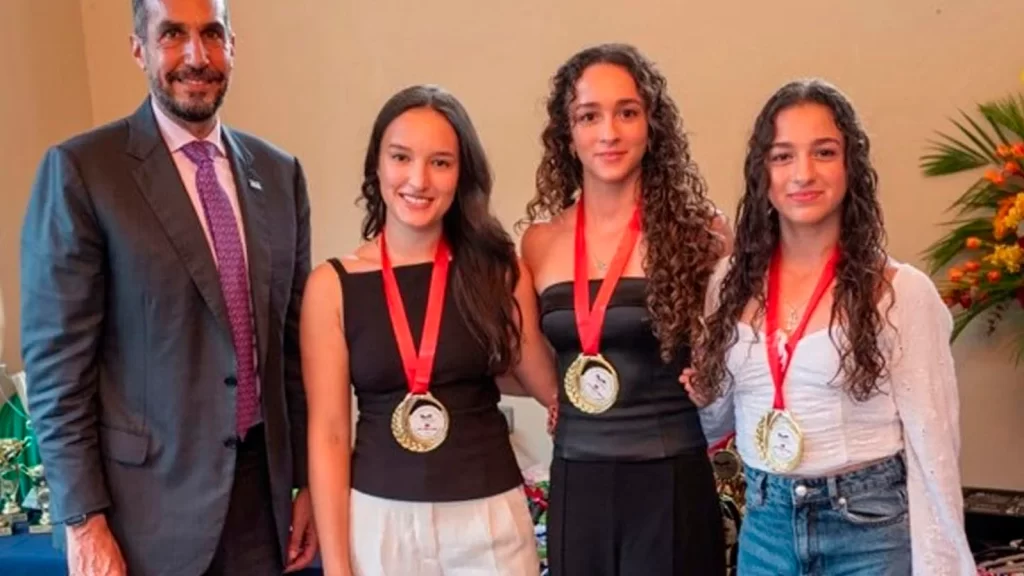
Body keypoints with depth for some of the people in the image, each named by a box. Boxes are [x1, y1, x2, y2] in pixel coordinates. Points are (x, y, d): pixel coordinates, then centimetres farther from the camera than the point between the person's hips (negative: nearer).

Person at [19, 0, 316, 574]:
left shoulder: (279, 172, 5)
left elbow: (297, 340, 7)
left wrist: (309, 479, 8)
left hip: (262, 485, 4)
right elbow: (57, 359, -9)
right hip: (149, 496, -4)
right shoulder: (81, 170, -9)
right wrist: (84, 520, -11)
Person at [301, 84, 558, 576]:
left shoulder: (500, 269, -2)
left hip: (489, 520, 1)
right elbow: (328, 435, -5)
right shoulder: (333, 284, -4)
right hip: (380, 521, 0)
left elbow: (551, 387, 3)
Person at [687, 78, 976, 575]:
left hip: (871, 528, -3)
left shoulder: (901, 291, -10)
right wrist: (692, 397, -7)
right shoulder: (732, 283, 1)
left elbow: (932, 447, -8)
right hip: (765, 528, 4)